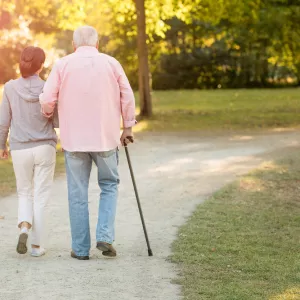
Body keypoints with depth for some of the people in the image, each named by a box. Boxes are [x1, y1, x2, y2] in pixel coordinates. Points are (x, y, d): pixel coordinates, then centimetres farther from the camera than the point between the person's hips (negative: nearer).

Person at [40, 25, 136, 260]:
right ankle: (105, 236, 0)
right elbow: (127, 97, 0)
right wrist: (128, 127, 11)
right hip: (106, 137, 1)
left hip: (74, 138, 0)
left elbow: (47, 99, -5)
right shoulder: (111, 63, 2)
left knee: (78, 193, 7)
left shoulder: (64, 64, -1)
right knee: (109, 185, 16)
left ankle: (81, 248, 10)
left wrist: (49, 114, 16)